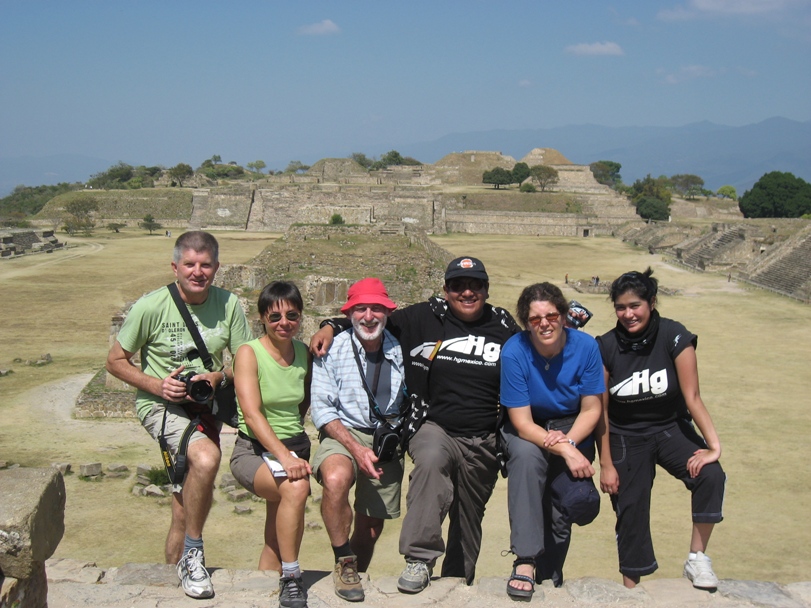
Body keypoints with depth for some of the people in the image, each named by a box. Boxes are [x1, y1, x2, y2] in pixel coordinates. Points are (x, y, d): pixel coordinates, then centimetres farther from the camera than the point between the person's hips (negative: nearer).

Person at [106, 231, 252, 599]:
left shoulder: (229, 305, -6)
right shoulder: (151, 307, -13)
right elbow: (115, 361, -4)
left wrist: (219, 378, -17)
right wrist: (157, 385, -17)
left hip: (205, 405, 4)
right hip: (160, 404, -4)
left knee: (184, 512, 10)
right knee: (206, 458, -33)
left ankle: (175, 572, 32)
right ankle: (192, 555, -16)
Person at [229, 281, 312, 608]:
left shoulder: (304, 353, 5)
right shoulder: (249, 353, -10)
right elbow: (252, 414, -20)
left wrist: (294, 450, 5)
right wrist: (283, 455, -33)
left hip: (295, 447, 6)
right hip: (254, 451, -5)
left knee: (276, 541, 4)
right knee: (296, 487, -34)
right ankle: (291, 580, -25)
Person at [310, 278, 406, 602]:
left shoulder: (399, 351, 0)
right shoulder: (332, 351, -6)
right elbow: (322, 409, -9)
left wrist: (400, 437, -5)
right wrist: (356, 449, -19)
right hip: (343, 433, -3)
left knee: (371, 525, 7)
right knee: (336, 479, -34)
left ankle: (356, 575, 36)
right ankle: (344, 564, -15)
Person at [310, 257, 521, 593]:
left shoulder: (504, 326, 7)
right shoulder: (423, 318, -1)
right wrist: (331, 326, -7)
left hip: (483, 442, 3)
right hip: (435, 429, -3)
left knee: (469, 519, 13)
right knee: (431, 459, -38)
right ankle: (419, 560, -34)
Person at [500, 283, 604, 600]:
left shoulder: (586, 346, -14)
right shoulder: (514, 352, -20)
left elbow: (591, 409, -6)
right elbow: (522, 422, -20)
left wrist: (567, 442, -24)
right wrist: (562, 451, -31)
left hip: (572, 429, 2)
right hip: (527, 431, -2)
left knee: (578, 500, -23)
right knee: (526, 455, -38)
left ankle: (549, 573, 7)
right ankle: (525, 562, -34)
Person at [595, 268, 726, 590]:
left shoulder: (674, 336, -17)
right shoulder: (605, 347, -13)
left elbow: (692, 396, -18)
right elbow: (601, 410, -6)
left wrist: (714, 446, -27)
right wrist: (605, 464, -5)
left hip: (671, 428, -1)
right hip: (626, 438, 1)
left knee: (710, 475, -26)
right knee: (630, 512, 4)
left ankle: (697, 559, -10)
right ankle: (630, 587, 25)